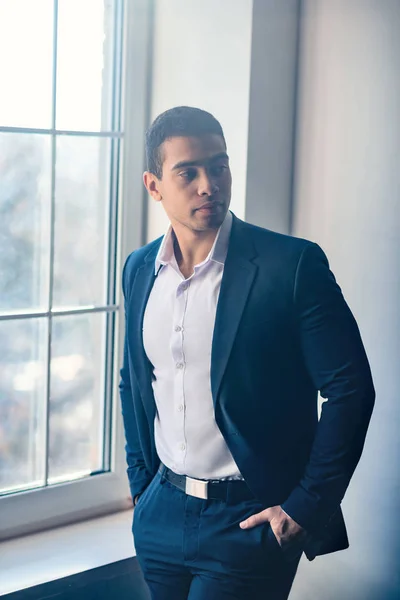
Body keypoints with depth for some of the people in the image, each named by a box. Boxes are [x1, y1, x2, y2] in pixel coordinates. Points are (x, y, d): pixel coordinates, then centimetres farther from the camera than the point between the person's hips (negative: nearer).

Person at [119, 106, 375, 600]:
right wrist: (142, 483, 14)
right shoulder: (139, 269, 5)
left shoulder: (294, 264, -13)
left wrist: (307, 507, -12)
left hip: (248, 522, -5)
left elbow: (351, 389, -13)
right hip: (161, 513, 5)